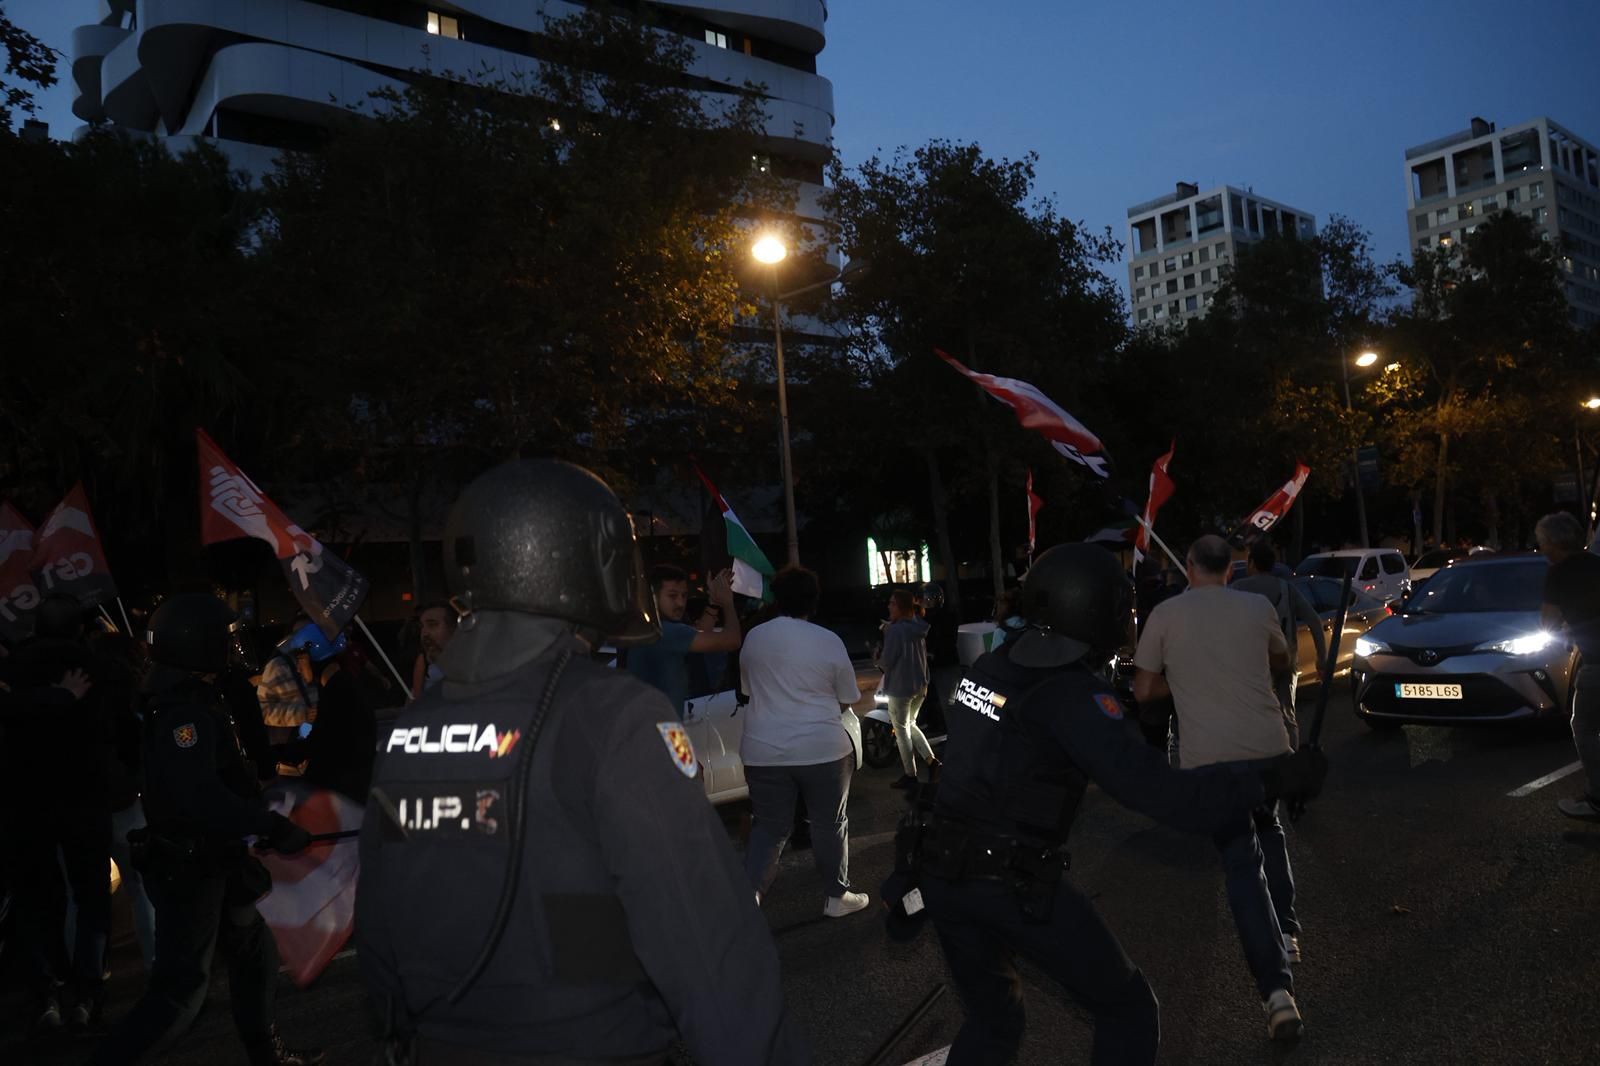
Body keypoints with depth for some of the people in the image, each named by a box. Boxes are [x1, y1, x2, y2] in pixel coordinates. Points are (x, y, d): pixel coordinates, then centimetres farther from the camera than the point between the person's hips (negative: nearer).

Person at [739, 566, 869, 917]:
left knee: (768, 827, 12)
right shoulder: (829, 641, -7)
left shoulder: (754, 637, 1)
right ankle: (836, 896, 24)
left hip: (764, 752, 2)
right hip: (823, 749, -2)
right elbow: (847, 699, 3)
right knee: (830, 825, 13)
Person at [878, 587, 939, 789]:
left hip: (900, 688, -8)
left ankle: (910, 775, 14)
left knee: (902, 731, 7)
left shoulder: (895, 630, -21)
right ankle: (931, 761, 17)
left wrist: (879, 659, 2)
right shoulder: (918, 628, 4)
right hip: (920, 685, 8)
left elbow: (886, 662, -17)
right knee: (910, 725, 24)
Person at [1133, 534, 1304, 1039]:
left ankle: (1276, 987, -7)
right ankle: (1287, 931, 28)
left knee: (1242, 864, 2)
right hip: (1268, 744, 3)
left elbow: (1143, 691, 3)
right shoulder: (1257, 607, 5)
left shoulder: (1165, 615, -1)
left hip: (1209, 756, -3)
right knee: (1268, 829, 31)